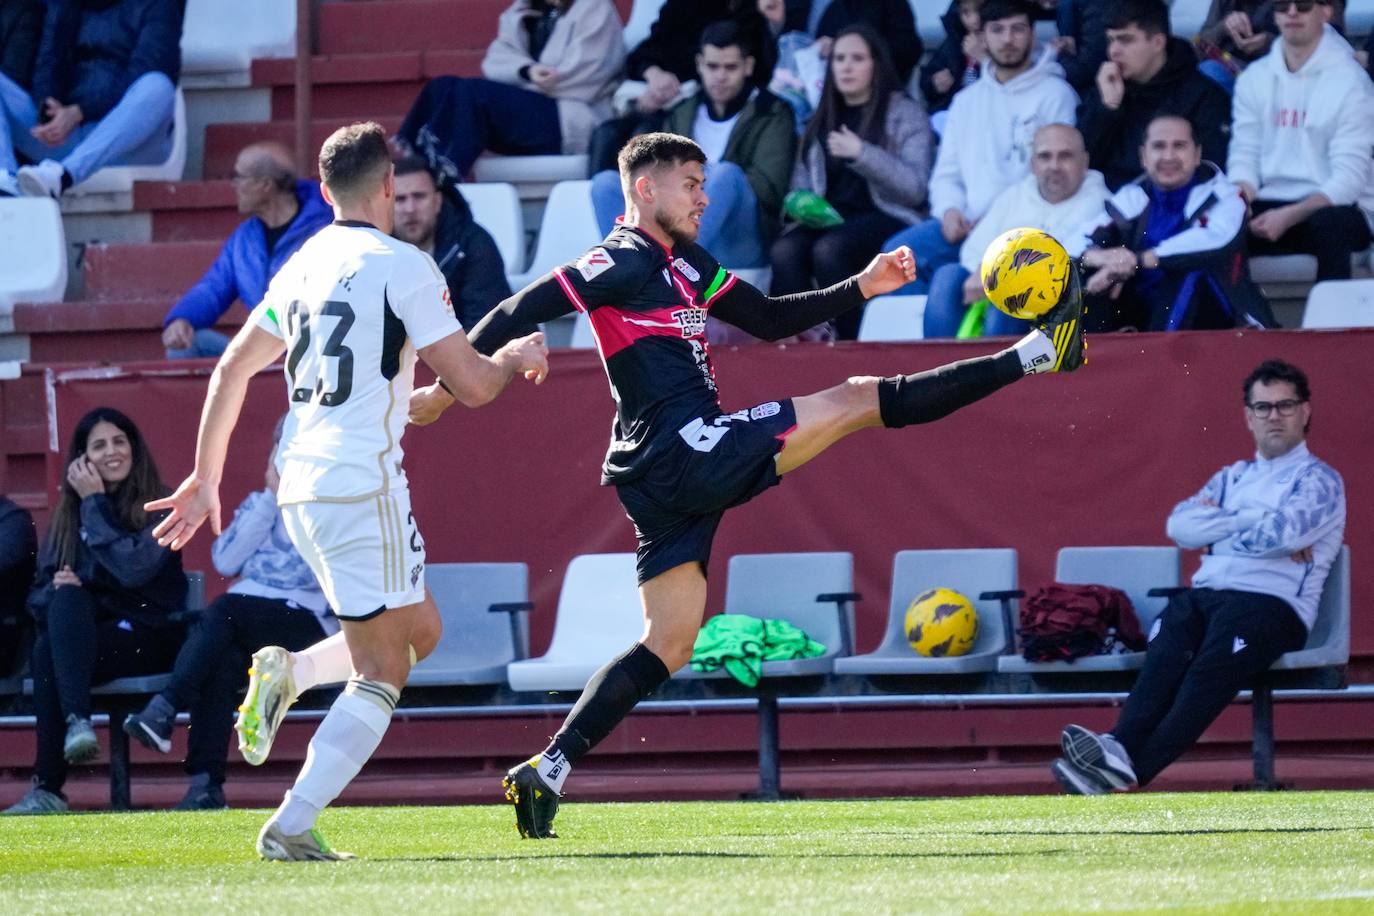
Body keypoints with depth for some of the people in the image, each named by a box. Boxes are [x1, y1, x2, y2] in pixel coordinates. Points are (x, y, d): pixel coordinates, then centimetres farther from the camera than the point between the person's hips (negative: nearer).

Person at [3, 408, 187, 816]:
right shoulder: (68, 514, 14)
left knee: (47, 654, -31)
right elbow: (39, 595, 11)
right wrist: (55, 589, -13)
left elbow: (133, 567, -19)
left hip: (148, 638, -4)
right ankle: (76, 721, -43)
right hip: (85, 635, 4)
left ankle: (49, 787, -35)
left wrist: (96, 504, -12)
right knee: (66, 599, -32)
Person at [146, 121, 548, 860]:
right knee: (382, 673, -1)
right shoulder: (403, 267, -8)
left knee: (419, 632, 21)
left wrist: (206, 477, 25)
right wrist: (515, 358, 12)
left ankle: (289, 673, -1)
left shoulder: (302, 266, 13)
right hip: (363, 486, -8)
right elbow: (471, 385, -9)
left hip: (298, 486, 8)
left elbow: (232, 368, 18)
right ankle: (292, 827, -11)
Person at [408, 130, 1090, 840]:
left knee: (667, 646, 9)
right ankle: (1031, 355, 4)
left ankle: (546, 772, 2)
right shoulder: (623, 263, -8)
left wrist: (863, 286, 19)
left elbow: (771, 319, 27)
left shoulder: (686, 265, 21)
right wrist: (446, 387, -17)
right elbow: (519, 311, -13)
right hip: (687, 450, -10)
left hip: (672, 479, 10)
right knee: (860, 399, -2)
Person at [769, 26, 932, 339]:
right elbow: (801, 183, 22)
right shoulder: (821, 119, 20)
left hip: (886, 219, -4)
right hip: (829, 219, 4)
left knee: (829, 249, -35)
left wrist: (862, 153, -17)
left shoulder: (906, 113, 5)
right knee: (785, 251, -29)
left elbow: (915, 188, -7)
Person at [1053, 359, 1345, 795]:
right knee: (1164, 657, -29)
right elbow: (1180, 525, 11)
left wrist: (1217, 526, 6)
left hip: (1272, 603, -5)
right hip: (1205, 595, 5)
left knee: (1213, 667, -33)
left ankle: (1133, 767, -51)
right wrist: (1255, 523, 1)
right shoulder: (1232, 478, 28)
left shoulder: (1318, 480, 10)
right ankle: (1119, 748, -51)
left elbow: (1281, 534, -10)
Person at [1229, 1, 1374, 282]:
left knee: (1327, 224, -39)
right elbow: (1244, 155, 8)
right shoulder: (1254, 79, 10)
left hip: (1333, 208, -4)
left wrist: (1289, 216, -25)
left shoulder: (1350, 82, -6)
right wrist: (1242, 191, -16)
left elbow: (1349, 178, -12)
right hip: (1271, 207, 4)